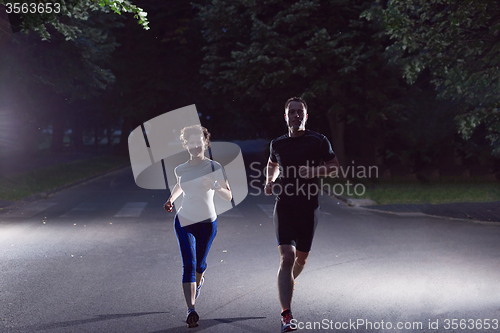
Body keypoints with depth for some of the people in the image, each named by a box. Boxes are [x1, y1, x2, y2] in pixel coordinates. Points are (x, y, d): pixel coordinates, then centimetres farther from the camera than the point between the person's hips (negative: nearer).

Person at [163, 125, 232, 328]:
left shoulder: (214, 167, -6)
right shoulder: (180, 170, 3)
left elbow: (228, 196, -8)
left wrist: (216, 187, -28)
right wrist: (171, 199, 8)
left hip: (207, 222, 0)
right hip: (184, 222, 1)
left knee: (199, 264, 14)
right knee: (189, 265, -14)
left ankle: (198, 282, 52)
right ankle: (191, 310, -23)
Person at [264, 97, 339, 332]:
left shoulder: (318, 141, -1)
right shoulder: (277, 144, 7)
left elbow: (334, 167, 6)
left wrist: (316, 171, -13)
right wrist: (270, 181, 7)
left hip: (309, 206, 0)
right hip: (284, 205, 0)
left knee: (301, 258, 14)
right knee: (287, 257, -14)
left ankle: (289, 281, 50)